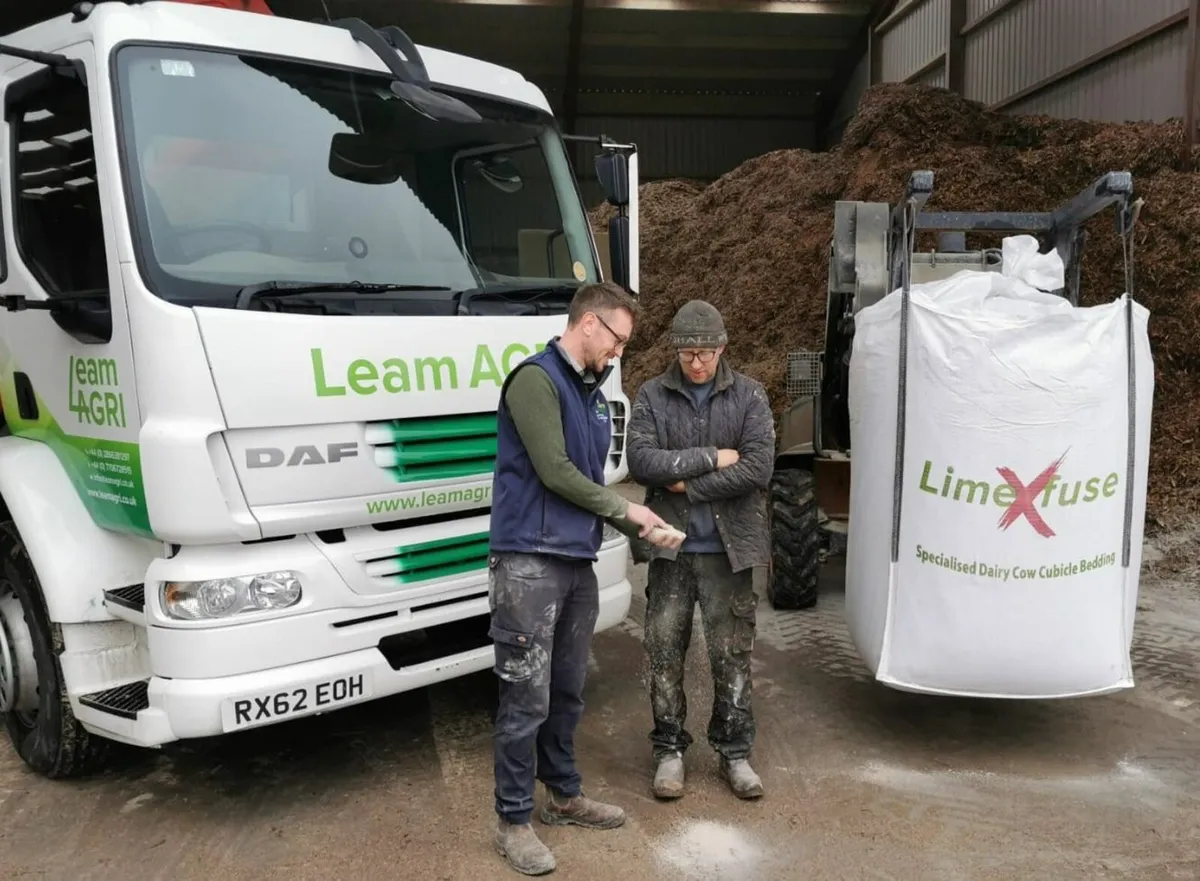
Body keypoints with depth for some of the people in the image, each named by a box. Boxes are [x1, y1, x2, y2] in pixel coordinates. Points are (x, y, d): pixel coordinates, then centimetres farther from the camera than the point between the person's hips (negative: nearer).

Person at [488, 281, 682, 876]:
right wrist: (625, 509, -4)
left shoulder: (592, 393, 16)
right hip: (529, 562, -8)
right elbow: (555, 473, -16)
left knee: (567, 692, 17)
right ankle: (513, 820, 12)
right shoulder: (535, 379, -11)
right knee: (527, 699, -1)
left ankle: (563, 795, 32)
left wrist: (640, 530, 7)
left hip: (578, 562, 8)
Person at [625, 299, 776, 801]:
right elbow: (641, 461, -13)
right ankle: (669, 750, 23)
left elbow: (758, 468, -11)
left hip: (729, 548, 0)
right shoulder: (652, 396, 1)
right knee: (665, 653, 7)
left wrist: (688, 485, -11)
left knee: (732, 655, 8)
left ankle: (734, 752, 24)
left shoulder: (749, 396, 1)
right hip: (670, 549, 1)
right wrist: (712, 458, -14)